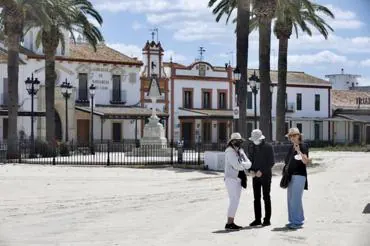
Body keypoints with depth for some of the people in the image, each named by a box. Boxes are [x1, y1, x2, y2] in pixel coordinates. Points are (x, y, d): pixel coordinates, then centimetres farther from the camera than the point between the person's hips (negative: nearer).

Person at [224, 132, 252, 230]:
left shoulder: (240, 151, 15)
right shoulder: (230, 151, -11)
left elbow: (248, 163, 5)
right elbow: (237, 165, -21)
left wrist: (241, 164, -14)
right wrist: (245, 164, -4)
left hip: (238, 179, 9)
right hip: (231, 179, -9)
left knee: (235, 201, 8)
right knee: (234, 201, -13)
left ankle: (231, 222, 11)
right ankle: (229, 224, -11)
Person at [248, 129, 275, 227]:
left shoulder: (268, 147, -7)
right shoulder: (252, 147, 9)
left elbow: (271, 162, -9)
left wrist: (262, 171, -17)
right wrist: (251, 170, -4)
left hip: (265, 175, -5)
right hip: (255, 176, 5)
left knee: (266, 197, -1)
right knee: (256, 198, 6)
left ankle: (267, 219, 3)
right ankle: (257, 219, 11)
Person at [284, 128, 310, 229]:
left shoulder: (303, 146, -8)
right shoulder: (291, 147, 15)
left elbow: (305, 161, -19)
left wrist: (299, 151, -29)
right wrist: (286, 168, 16)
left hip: (299, 175, -9)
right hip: (291, 175, 9)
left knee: (295, 199, -12)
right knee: (290, 199, 11)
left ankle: (297, 222, -8)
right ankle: (293, 220, 19)